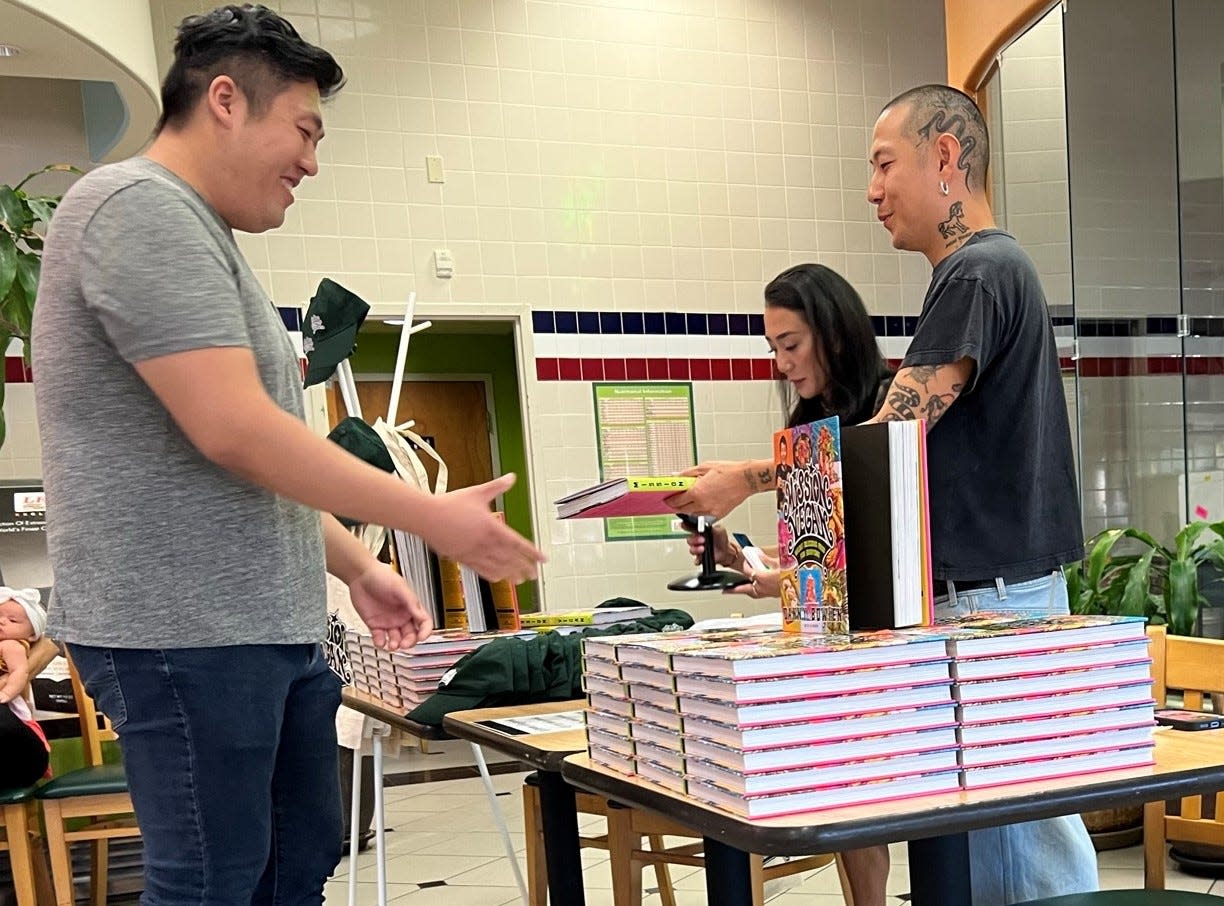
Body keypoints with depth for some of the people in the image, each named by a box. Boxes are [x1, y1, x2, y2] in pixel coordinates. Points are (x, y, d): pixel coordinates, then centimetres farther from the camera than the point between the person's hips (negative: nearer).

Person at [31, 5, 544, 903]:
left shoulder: (200, 235, 19)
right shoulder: (140, 209, -14)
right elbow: (232, 430, -21)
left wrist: (357, 568, 19)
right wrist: (433, 519, -16)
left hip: (269, 626, 10)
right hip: (187, 631, -10)